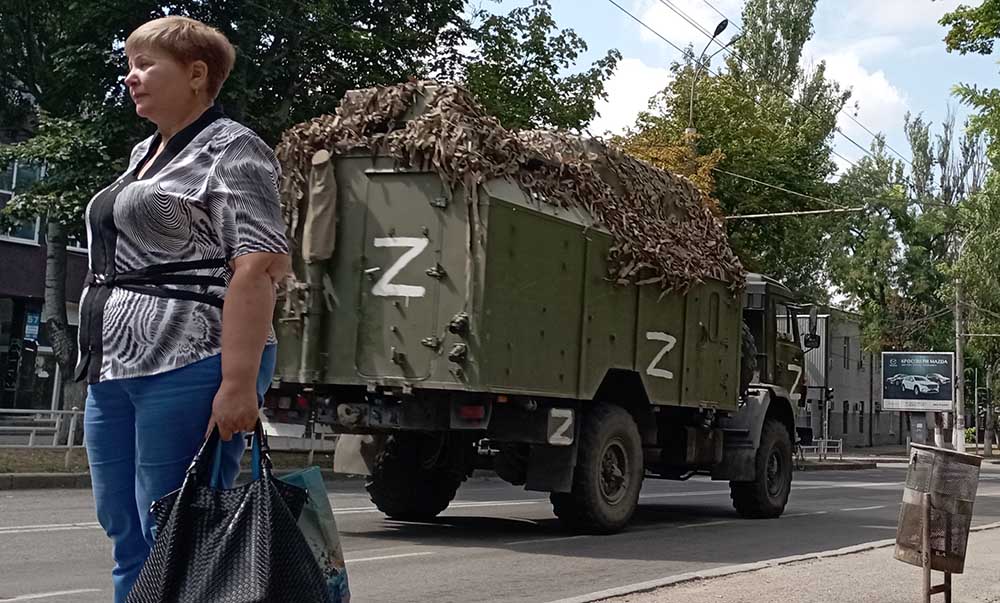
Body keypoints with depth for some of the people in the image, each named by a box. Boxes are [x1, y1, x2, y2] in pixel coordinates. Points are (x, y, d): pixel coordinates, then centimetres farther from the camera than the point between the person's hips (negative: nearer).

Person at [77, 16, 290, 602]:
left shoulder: (230, 150, -7)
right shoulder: (143, 154, 21)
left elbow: (258, 268, -17)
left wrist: (239, 384, -24)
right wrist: (103, 365, 22)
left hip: (188, 371, -9)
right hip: (116, 373, 9)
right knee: (129, 545, 12)